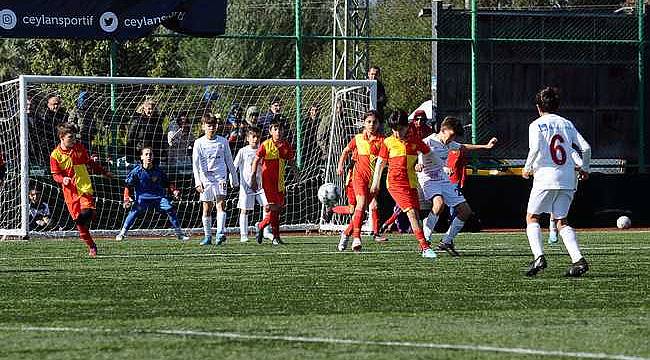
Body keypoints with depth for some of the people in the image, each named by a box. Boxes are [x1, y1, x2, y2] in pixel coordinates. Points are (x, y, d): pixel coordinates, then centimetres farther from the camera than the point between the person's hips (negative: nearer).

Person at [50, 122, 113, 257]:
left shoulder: (79, 148, 6)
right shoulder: (55, 155, -3)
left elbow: (90, 163, 21)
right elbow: (55, 174, -1)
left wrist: (104, 173, 27)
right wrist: (63, 179, -23)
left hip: (85, 188, 1)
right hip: (70, 191, -1)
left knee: (87, 213, -23)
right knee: (78, 219, -3)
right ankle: (91, 246, 7)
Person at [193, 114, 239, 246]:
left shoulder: (223, 141, 7)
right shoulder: (199, 143, 3)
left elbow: (229, 161, 14)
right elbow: (195, 164, -2)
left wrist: (234, 179, 16)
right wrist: (198, 182, -12)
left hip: (220, 177, 0)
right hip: (205, 178, 0)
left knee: (220, 204, -16)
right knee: (207, 208, 3)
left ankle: (221, 232, -26)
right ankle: (208, 236, 12)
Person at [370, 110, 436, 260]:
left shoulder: (415, 141, 5)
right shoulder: (388, 142, 1)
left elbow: (427, 152, 22)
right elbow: (380, 163, 10)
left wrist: (420, 162, 2)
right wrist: (375, 183, 13)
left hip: (412, 183, 3)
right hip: (395, 183, -3)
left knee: (415, 214, 5)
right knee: (411, 212, -16)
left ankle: (423, 248, 16)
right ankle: (425, 247, -22)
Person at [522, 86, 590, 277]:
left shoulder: (537, 125, 0)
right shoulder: (567, 124, 14)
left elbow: (536, 148, -13)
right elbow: (585, 148, 8)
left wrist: (527, 169, 1)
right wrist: (583, 168, 22)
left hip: (545, 178, -5)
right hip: (568, 179, 5)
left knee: (532, 218, 6)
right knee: (561, 220, 10)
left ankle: (538, 256, -14)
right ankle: (578, 259, -8)